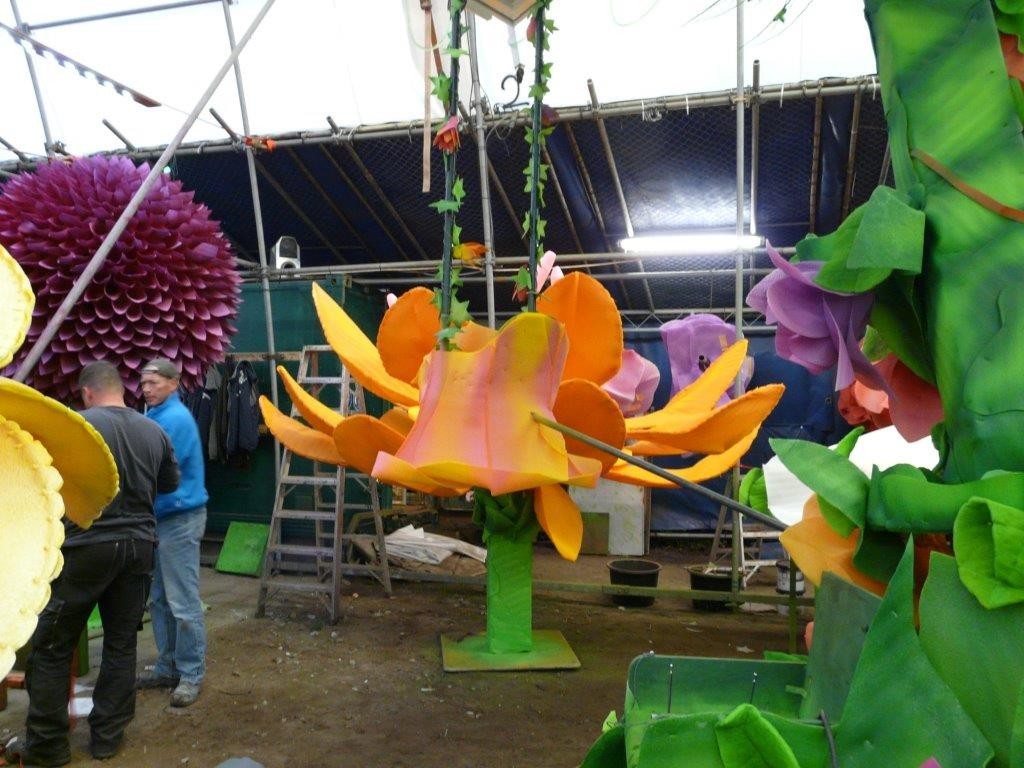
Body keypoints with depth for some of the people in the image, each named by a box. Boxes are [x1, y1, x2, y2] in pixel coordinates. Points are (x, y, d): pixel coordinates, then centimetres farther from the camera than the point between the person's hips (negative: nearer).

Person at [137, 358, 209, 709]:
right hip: (159, 518, 10)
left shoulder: (174, 419, -16)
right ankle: (168, 667, 25)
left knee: (183, 603, -4)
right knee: (159, 600, 15)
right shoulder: (156, 416, 14)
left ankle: (191, 674, 5)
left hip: (179, 519, -10)